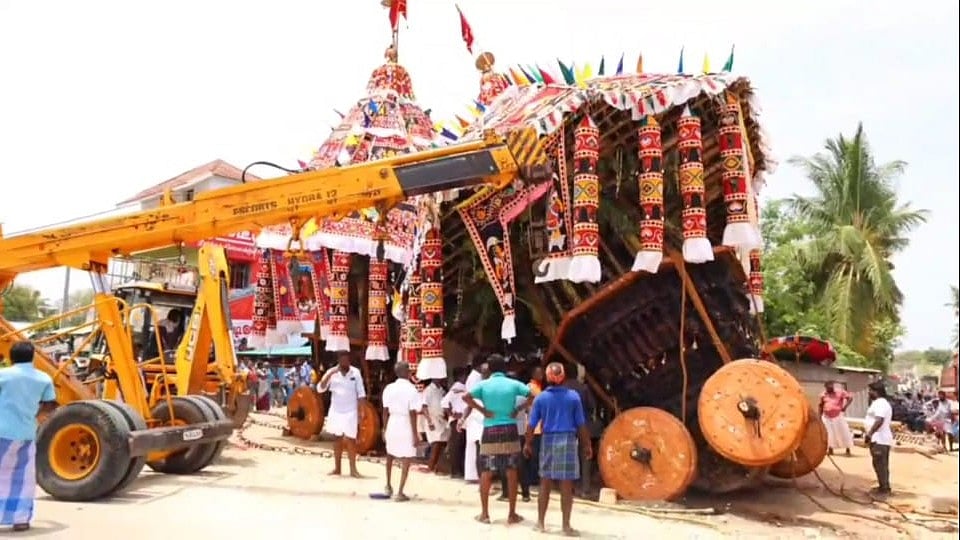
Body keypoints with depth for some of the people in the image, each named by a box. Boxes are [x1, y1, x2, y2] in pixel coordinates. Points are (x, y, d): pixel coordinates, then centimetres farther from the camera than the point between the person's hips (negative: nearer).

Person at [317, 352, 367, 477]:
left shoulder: (355, 372, -6)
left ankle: (353, 469, 4)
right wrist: (330, 374, -22)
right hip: (335, 411, 2)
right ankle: (337, 468, 18)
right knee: (338, 439, 10)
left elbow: (361, 393, -4)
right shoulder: (332, 372, -2)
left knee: (350, 440, -3)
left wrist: (360, 412, -8)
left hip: (350, 412, -2)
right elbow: (320, 389, -11)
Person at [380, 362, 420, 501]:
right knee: (406, 461, 4)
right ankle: (400, 493, 3)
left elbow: (385, 411, 3)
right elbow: (412, 414, -14)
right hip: (406, 427, -5)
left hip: (392, 425, 5)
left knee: (390, 456, 24)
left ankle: (388, 486, 34)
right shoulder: (411, 390, -12)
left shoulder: (389, 388, 1)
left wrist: (384, 428, 13)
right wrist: (415, 434, -10)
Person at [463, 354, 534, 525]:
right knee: (511, 473, 7)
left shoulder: (484, 384, -1)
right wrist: (518, 409, 0)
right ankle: (512, 514, 10)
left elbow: (466, 397, -13)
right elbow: (533, 396, -3)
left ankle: (484, 513, 9)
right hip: (509, 430, 0)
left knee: (486, 473, 7)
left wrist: (483, 411, -6)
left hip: (490, 431, 0)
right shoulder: (513, 384, 1)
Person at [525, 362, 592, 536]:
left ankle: (540, 523, 17)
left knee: (545, 484, 11)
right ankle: (566, 525, 6)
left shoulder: (541, 398, 0)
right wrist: (587, 445, 6)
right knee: (566, 486, 3)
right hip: (567, 441, -2)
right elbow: (581, 424, -3)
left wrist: (528, 443, 12)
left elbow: (531, 424, 1)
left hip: (548, 441, 2)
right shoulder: (573, 396, -4)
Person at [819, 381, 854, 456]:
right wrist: (820, 416, 10)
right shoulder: (823, 395, 6)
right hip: (826, 417, 3)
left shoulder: (840, 392, -3)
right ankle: (830, 449, 19)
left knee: (843, 432, 1)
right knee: (828, 433, 7)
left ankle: (847, 450, 11)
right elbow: (821, 406, 13)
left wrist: (844, 407, -11)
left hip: (838, 416, -3)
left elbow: (850, 398, -5)